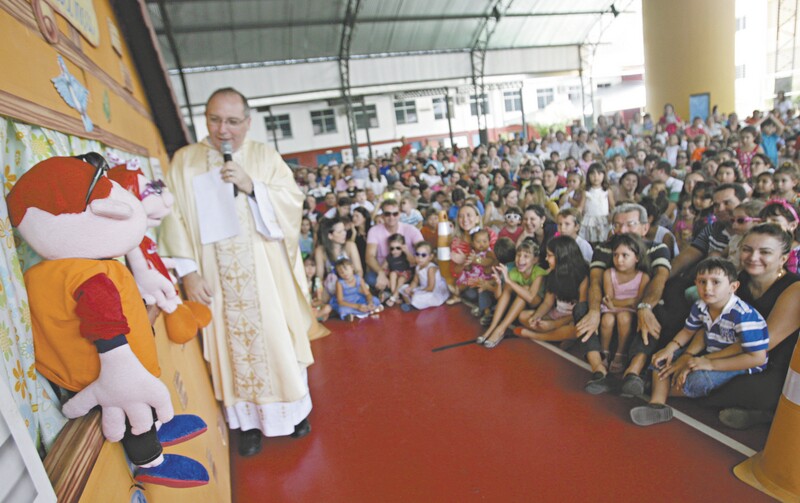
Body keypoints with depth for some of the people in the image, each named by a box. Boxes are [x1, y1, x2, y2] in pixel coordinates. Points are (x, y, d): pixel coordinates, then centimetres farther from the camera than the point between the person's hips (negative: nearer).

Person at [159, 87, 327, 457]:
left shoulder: (265, 156, 3)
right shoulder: (184, 161, 4)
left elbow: (294, 201, -5)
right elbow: (174, 218, 0)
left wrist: (251, 185, -19)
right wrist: (187, 272, -9)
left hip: (266, 275, 0)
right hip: (215, 280, 1)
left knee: (278, 342, 9)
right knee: (233, 347, 10)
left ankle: (294, 410, 30)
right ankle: (249, 420, 27)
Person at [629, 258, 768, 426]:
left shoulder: (743, 316, -29)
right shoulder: (700, 307, -7)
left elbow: (757, 358, -30)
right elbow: (688, 331, 11)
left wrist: (709, 364, -33)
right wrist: (670, 348, -9)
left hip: (741, 364, -8)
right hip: (710, 354, 8)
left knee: (698, 380, -32)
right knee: (661, 359, 0)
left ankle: (662, 391, -1)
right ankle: (657, 404, -14)